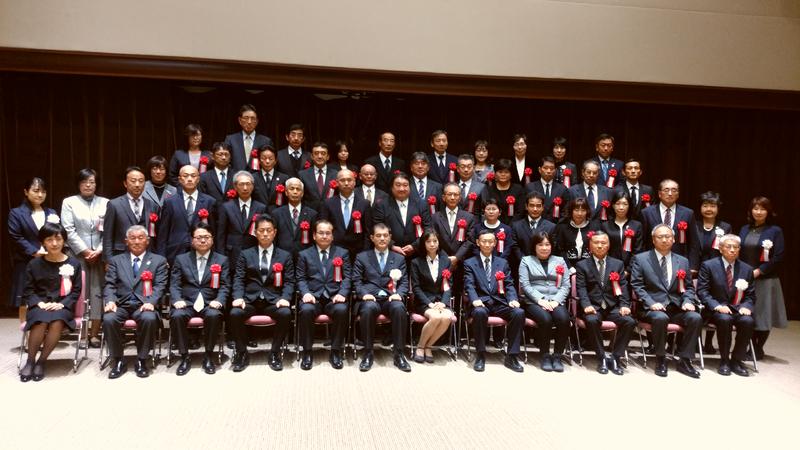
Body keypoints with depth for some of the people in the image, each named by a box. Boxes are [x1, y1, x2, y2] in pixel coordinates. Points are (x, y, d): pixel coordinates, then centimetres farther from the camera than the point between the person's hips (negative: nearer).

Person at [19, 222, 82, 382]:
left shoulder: (74, 264, 6)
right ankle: (30, 361, -13)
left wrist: (62, 304, -13)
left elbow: (76, 290, 3)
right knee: (41, 322, -34)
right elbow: (28, 291, 7)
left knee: (57, 322, -35)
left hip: (63, 306, -1)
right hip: (39, 305, 1)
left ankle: (41, 362, -17)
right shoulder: (34, 264, 9)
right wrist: (40, 303, -11)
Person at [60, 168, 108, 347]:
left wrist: (98, 251, -7)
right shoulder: (69, 202, 7)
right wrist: (85, 251, -8)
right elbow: (69, 230, -2)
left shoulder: (105, 203, 10)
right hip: (78, 255, -1)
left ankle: (94, 333, 2)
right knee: (80, 292, -3)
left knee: (98, 292, -1)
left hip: (99, 255, 1)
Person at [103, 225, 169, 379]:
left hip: (144, 304, -2)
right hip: (121, 304, 2)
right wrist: (110, 300, -14)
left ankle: (141, 360, -14)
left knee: (149, 319, -34)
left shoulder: (159, 261, 12)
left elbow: (160, 286, 1)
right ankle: (118, 361, -10)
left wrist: (151, 302, -18)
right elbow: (109, 285, 7)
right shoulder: (116, 260, 18)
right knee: (108, 319, -30)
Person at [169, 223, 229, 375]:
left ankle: (209, 356, -15)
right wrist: (177, 300, -14)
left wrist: (219, 301, -15)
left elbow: (225, 286, 5)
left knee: (213, 315, -34)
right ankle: (184, 356, -13)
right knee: (177, 316, -32)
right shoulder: (181, 259, 14)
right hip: (186, 303, 1)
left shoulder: (222, 260, 12)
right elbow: (174, 284, 7)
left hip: (209, 304, -1)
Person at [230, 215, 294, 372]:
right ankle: (242, 353, -8)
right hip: (250, 299, 1)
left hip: (274, 300, 0)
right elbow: (238, 279, 6)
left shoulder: (285, 256, 14)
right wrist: (238, 297, -13)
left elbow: (289, 282, 6)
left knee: (286, 314, -32)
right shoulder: (245, 254, 15)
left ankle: (275, 352, -11)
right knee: (234, 314, -30)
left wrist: (285, 298, -13)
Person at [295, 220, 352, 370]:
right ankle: (307, 352, -15)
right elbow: (301, 279, 9)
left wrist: (342, 293, -11)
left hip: (334, 297, 0)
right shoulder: (304, 254, 17)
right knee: (306, 310, -34)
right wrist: (306, 293, -12)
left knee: (341, 310, -33)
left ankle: (336, 351, -15)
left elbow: (347, 278, 8)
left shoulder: (342, 253, 17)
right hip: (313, 297, 0)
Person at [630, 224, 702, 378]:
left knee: (696, 318, -25)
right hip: (652, 308, -4)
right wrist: (651, 303, -16)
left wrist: (687, 302, -5)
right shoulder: (640, 259, 4)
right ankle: (660, 359, -14)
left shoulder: (683, 261, 16)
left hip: (677, 308, 4)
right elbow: (637, 286, -2)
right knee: (661, 318, -36)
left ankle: (684, 361, -11)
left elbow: (689, 287, 16)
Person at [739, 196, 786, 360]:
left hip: (765, 280, -3)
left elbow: (778, 258, -8)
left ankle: (759, 349, 15)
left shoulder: (775, 231, -2)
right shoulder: (744, 230, 10)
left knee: (762, 314, 2)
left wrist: (758, 271, -13)